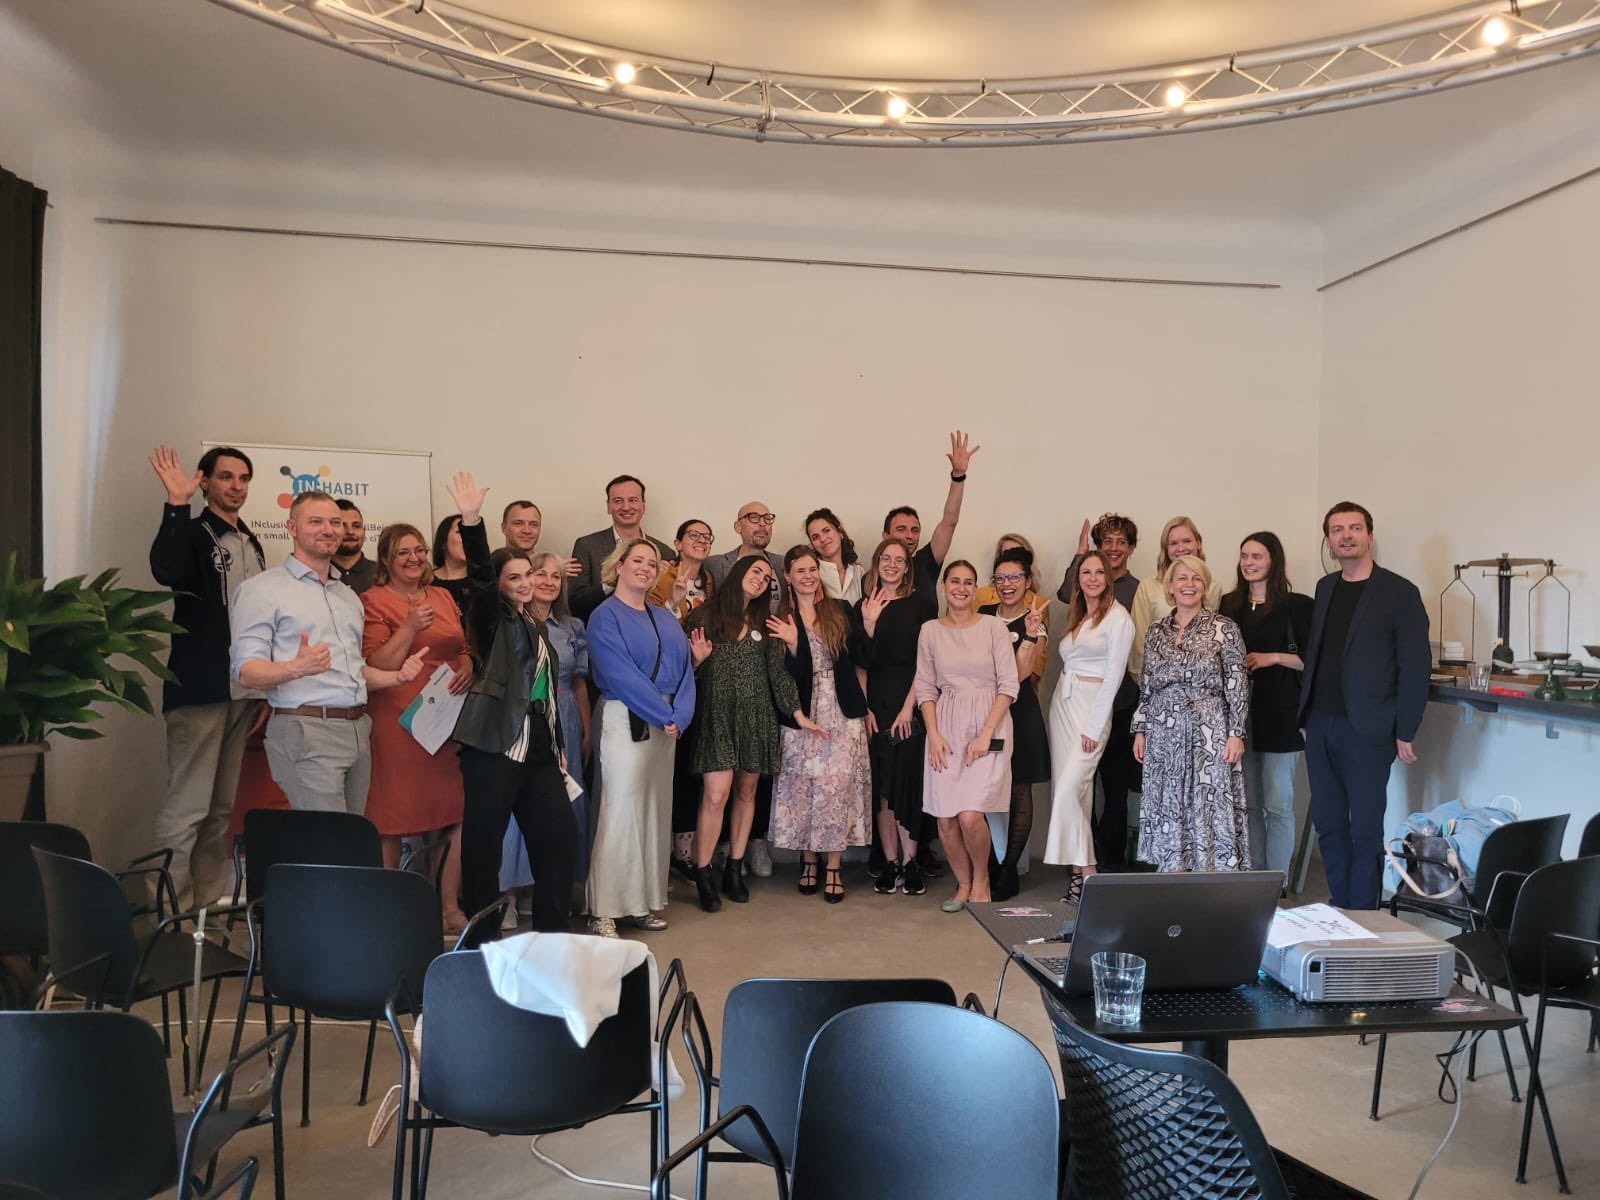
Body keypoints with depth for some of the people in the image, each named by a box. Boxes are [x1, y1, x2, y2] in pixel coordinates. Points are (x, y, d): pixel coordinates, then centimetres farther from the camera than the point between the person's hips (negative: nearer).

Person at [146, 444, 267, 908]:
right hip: (200, 689, -7)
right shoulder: (193, 533, -3)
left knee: (221, 807, 11)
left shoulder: (251, 543, 17)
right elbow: (166, 571, -26)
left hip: (243, 691, 7)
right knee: (186, 806, -9)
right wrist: (176, 502, -27)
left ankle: (208, 902, 18)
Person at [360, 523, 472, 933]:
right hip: (399, 721, -5)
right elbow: (375, 666, -9)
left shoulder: (442, 596, 16)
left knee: (459, 814, 2)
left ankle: (451, 907, 13)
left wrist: (467, 669, 2)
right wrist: (409, 628, -19)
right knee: (392, 821, 0)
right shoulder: (374, 600, -2)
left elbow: (463, 649, 23)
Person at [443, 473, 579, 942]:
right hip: (495, 744, -7)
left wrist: (559, 746, 21)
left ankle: (552, 934, 20)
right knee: (483, 842, -2)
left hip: (539, 748, 7)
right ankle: (483, 939, 13)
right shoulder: (492, 618, 1)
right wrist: (471, 521, -33)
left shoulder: (538, 626, 20)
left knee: (560, 837, 6)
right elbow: (479, 575, -19)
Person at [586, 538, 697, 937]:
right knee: (619, 813, -7)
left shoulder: (664, 619, 15)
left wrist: (679, 716, -9)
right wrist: (664, 715, -15)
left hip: (666, 726, 7)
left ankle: (644, 902, 18)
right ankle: (603, 911, 0)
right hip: (624, 722, -7)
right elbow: (620, 675, -16)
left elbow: (684, 669, 7)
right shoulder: (605, 617, -6)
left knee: (656, 812, 9)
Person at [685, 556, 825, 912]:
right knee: (716, 795, -12)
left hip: (756, 716, 4)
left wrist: (798, 714, 2)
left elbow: (778, 672, 8)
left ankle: (734, 869, 19)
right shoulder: (706, 616, 1)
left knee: (746, 792, 7)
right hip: (717, 716, -4)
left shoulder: (764, 624, 11)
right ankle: (702, 873, 1)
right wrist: (698, 659, -19)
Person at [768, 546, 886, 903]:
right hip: (803, 715, 0)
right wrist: (792, 643, -19)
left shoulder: (842, 611, 7)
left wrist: (869, 624, -8)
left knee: (838, 786, -4)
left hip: (842, 713, 0)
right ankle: (808, 860, 17)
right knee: (803, 787, 1)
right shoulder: (780, 619, 3)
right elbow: (787, 677, -3)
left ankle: (833, 867, 4)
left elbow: (865, 659, 4)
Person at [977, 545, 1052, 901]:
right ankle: (986, 868, 14)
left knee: (1019, 791, 3)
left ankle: (1008, 872, 12)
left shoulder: (1035, 623, -3)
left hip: (1018, 710, -3)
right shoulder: (983, 614, 8)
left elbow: (1020, 674, -16)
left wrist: (1031, 633, -24)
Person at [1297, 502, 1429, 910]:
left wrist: (1405, 733, -10)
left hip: (1365, 730, -5)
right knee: (1328, 824, 11)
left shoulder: (1399, 592, -6)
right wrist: (1306, 714, 11)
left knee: (1365, 829, 2)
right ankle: (1339, 910, 22)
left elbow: (1414, 667, -8)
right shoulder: (1325, 588, 12)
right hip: (1320, 725, 6)